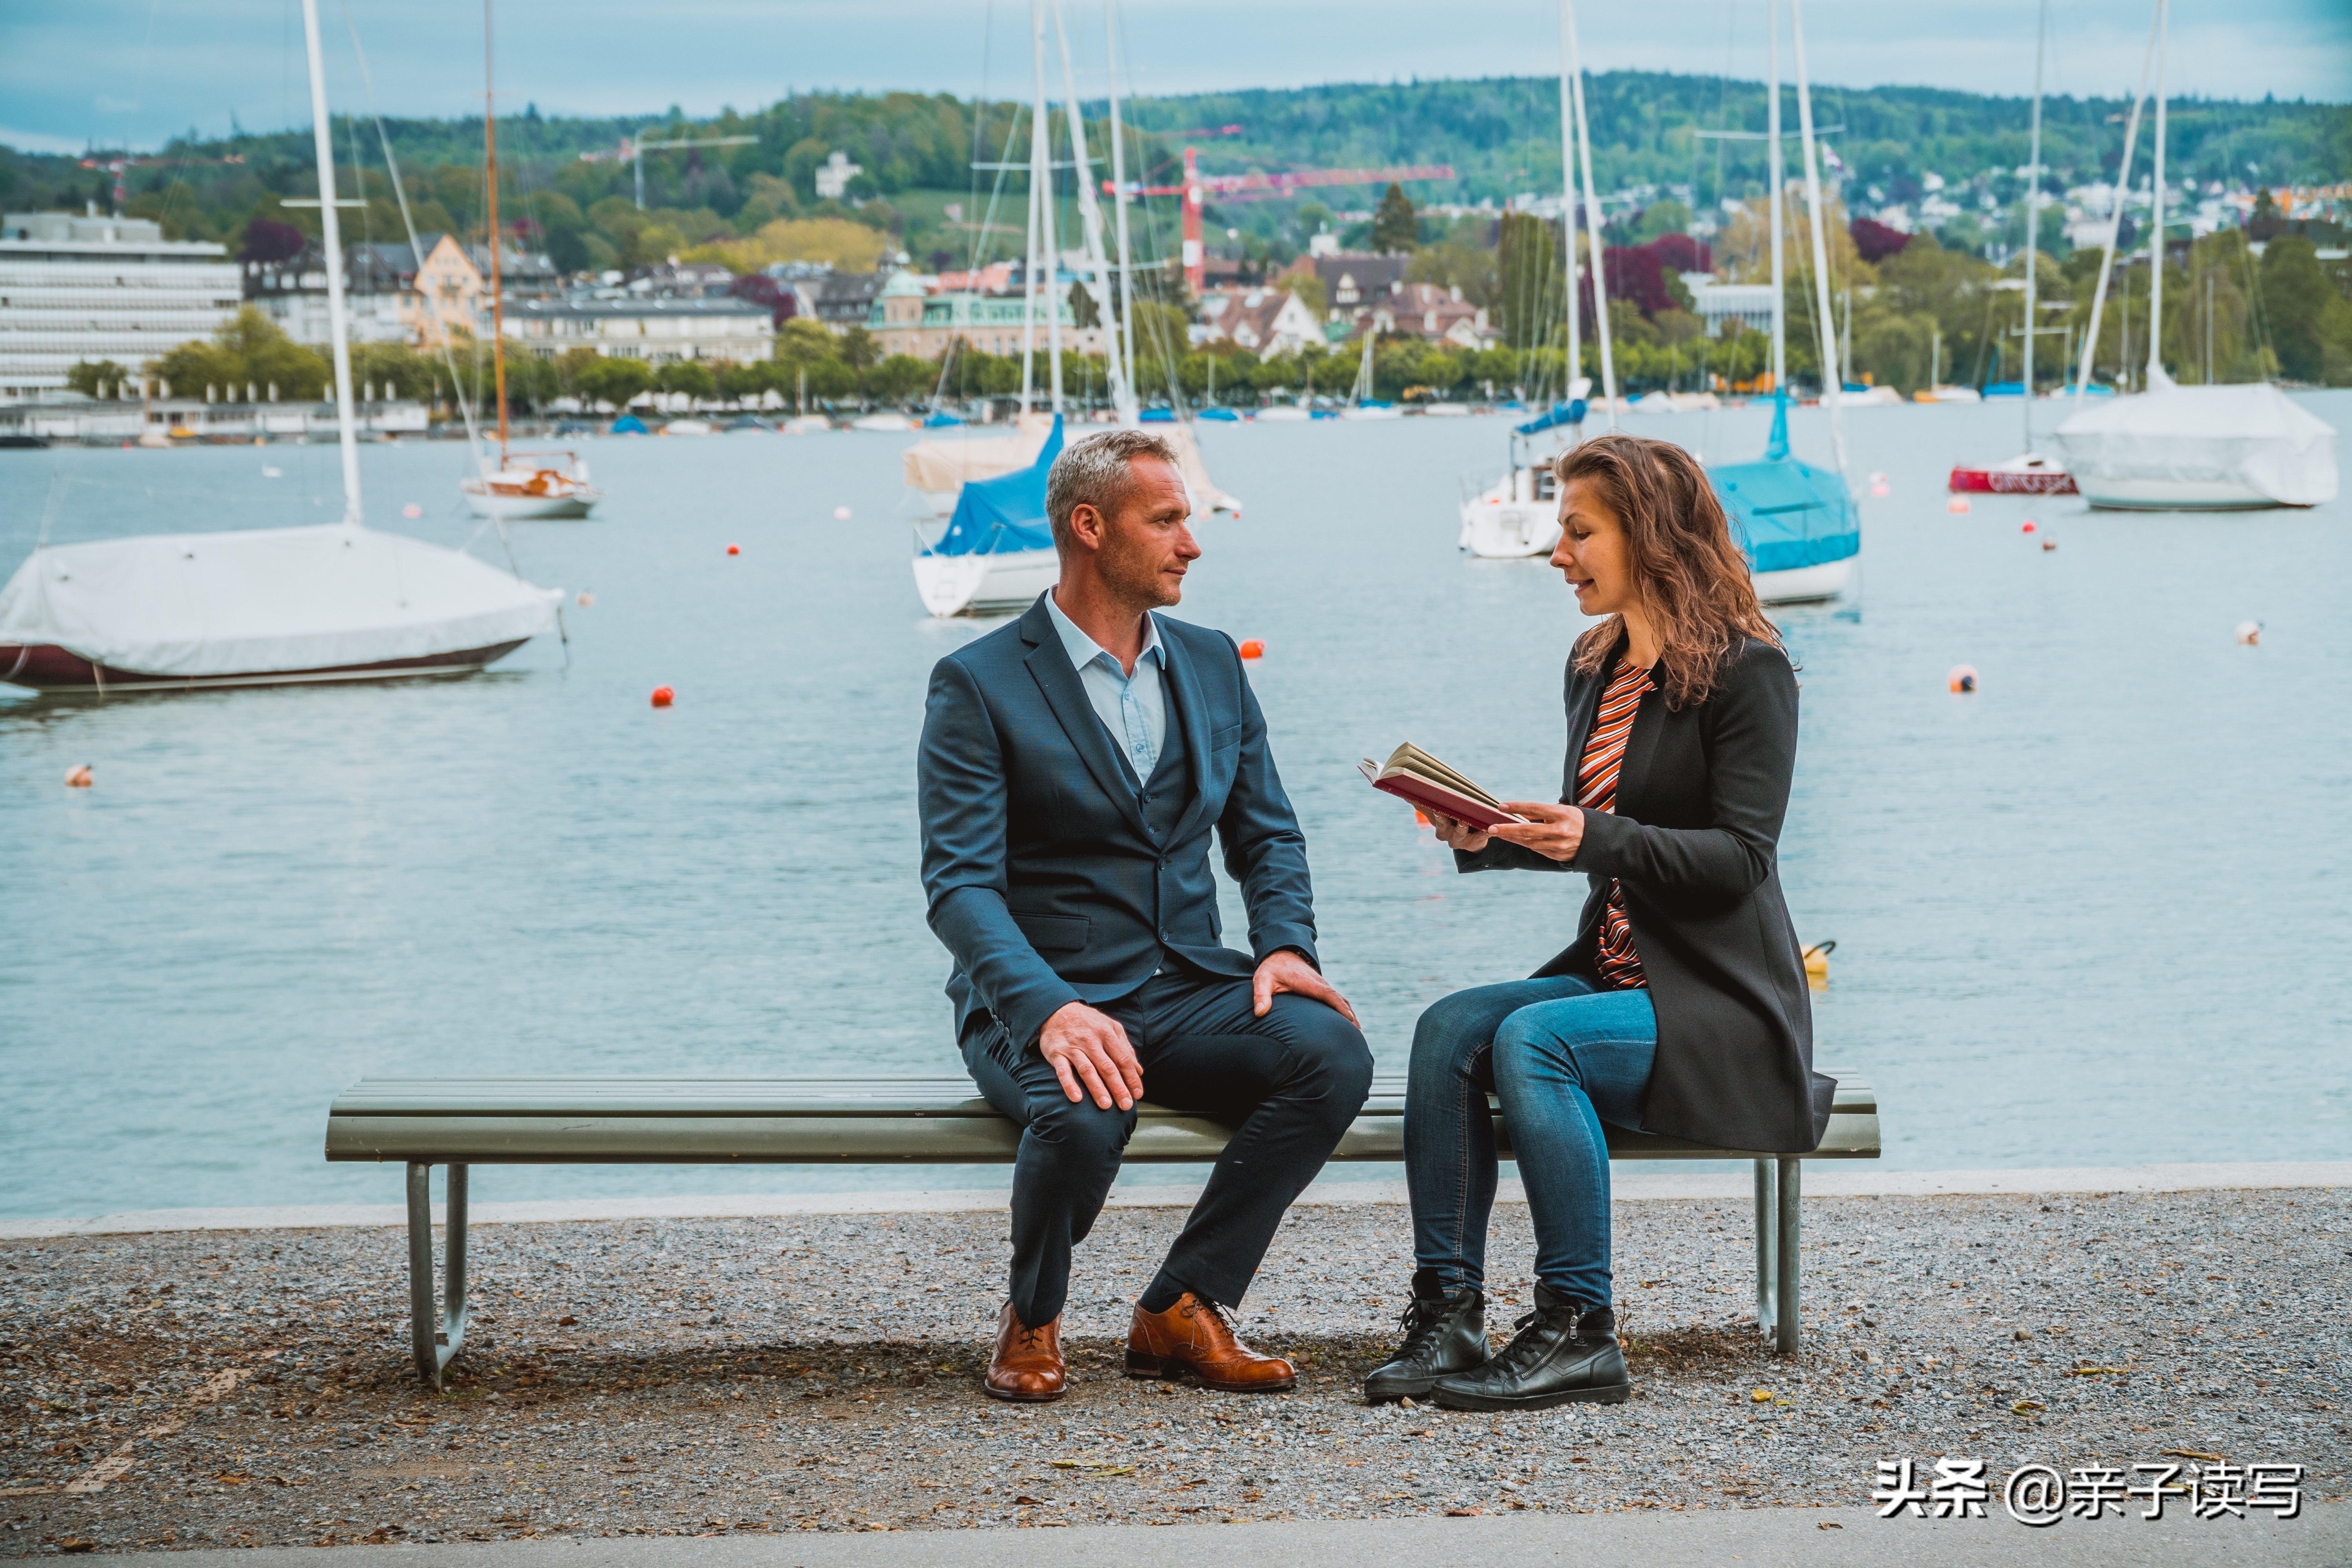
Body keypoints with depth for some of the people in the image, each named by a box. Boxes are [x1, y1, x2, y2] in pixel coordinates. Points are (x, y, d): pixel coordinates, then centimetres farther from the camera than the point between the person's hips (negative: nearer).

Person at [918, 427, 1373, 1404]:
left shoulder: (1212, 664, 13)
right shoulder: (978, 686, -6)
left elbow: (1267, 836, 15)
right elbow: (960, 885, -14)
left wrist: (1286, 945, -8)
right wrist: (1050, 1010, -32)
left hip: (1187, 991, 5)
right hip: (1040, 1000, -5)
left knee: (1332, 1053, -25)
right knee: (1083, 1113, -38)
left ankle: (1182, 1312, -10)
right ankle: (1032, 1323, -5)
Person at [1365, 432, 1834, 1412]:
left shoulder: (1747, 671, -9)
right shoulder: (1595, 669, 15)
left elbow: (1741, 855, -16)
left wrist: (1596, 839, -29)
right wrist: (1489, 839, 2)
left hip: (1720, 1001, -7)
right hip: (1612, 970, 7)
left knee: (1533, 1038, -31)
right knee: (1449, 1029, -19)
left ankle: (1577, 1333, -25)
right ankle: (1447, 1314, -22)